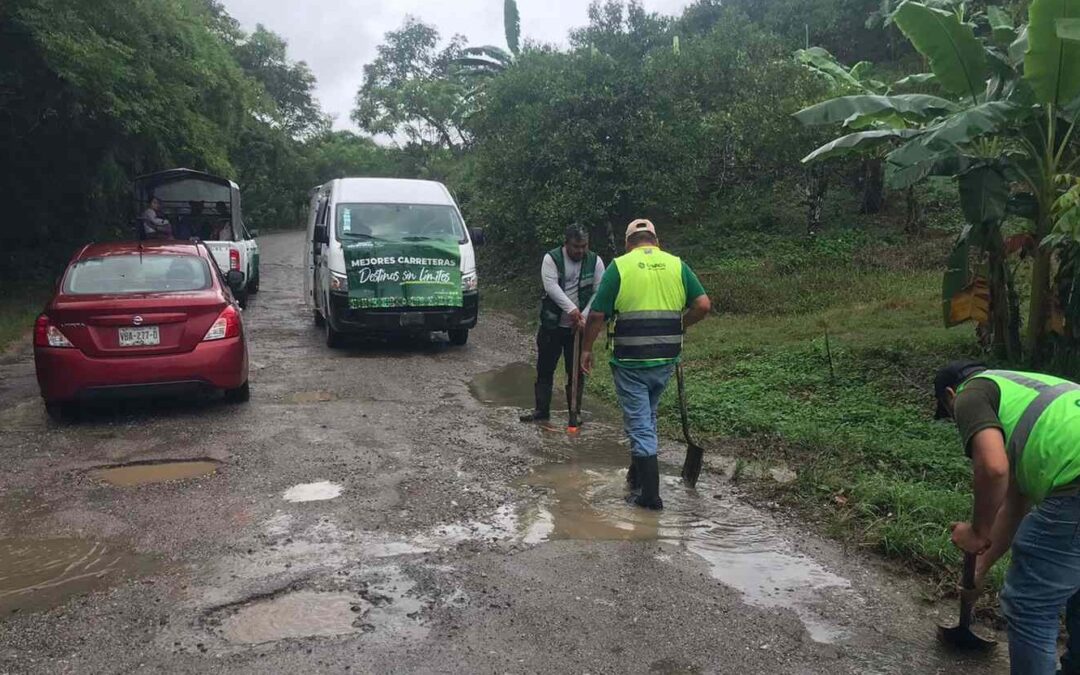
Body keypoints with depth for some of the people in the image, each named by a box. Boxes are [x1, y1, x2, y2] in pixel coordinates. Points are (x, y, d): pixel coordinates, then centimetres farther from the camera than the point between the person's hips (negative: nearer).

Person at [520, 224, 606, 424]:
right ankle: (541, 410, 17)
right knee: (545, 369, 7)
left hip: (579, 327, 1)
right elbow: (551, 287, -20)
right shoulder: (551, 258, -7)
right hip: (552, 324, 0)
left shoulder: (595, 261, -2)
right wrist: (571, 309, -32)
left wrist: (584, 316, -16)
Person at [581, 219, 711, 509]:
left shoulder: (619, 267, -6)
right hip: (666, 360, 4)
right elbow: (703, 305, -2)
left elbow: (597, 315, -8)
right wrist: (679, 326, 13)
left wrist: (587, 348, 5)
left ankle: (650, 494, 6)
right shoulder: (677, 265, 3)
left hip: (630, 361, -4)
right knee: (648, 417, 23)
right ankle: (638, 475, 35)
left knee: (639, 423, 4)